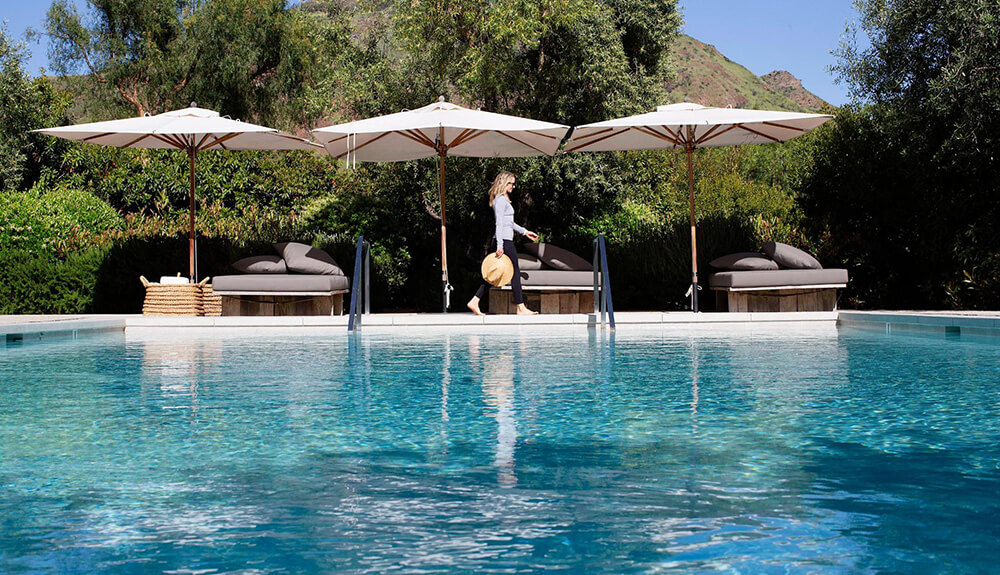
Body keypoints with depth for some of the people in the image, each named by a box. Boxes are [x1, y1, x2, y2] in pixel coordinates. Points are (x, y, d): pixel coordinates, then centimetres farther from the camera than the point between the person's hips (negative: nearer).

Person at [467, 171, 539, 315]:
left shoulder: (503, 199, 19)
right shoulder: (501, 199, -12)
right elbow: (499, 224, -19)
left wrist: (525, 232, 31)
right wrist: (499, 245, -23)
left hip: (502, 241, 10)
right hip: (504, 241, -10)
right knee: (515, 273, -3)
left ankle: (474, 302, 7)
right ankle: (521, 308, 3)